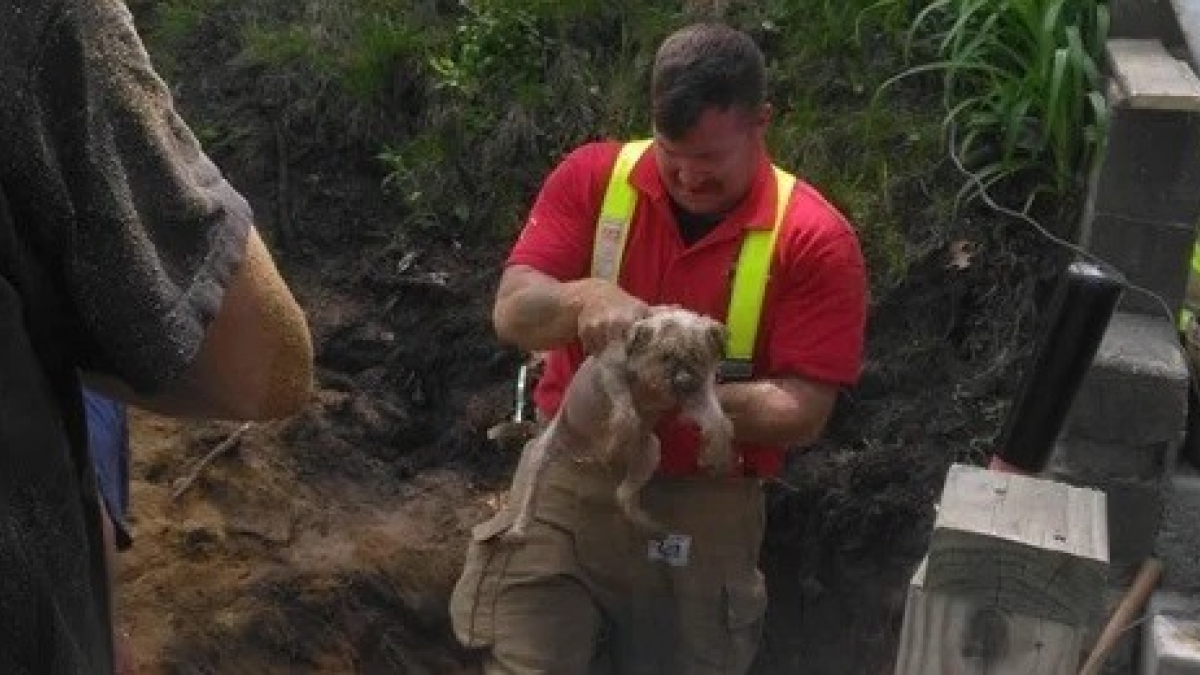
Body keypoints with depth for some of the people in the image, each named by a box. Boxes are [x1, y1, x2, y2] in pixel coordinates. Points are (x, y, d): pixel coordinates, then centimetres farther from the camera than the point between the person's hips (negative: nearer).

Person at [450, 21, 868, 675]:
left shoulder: (816, 239, -9)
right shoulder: (592, 178, -3)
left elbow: (802, 413, -12)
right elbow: (512, 313, -9)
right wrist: (586, 298, -30)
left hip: (704, 511, 0)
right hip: (566, 482, 1)